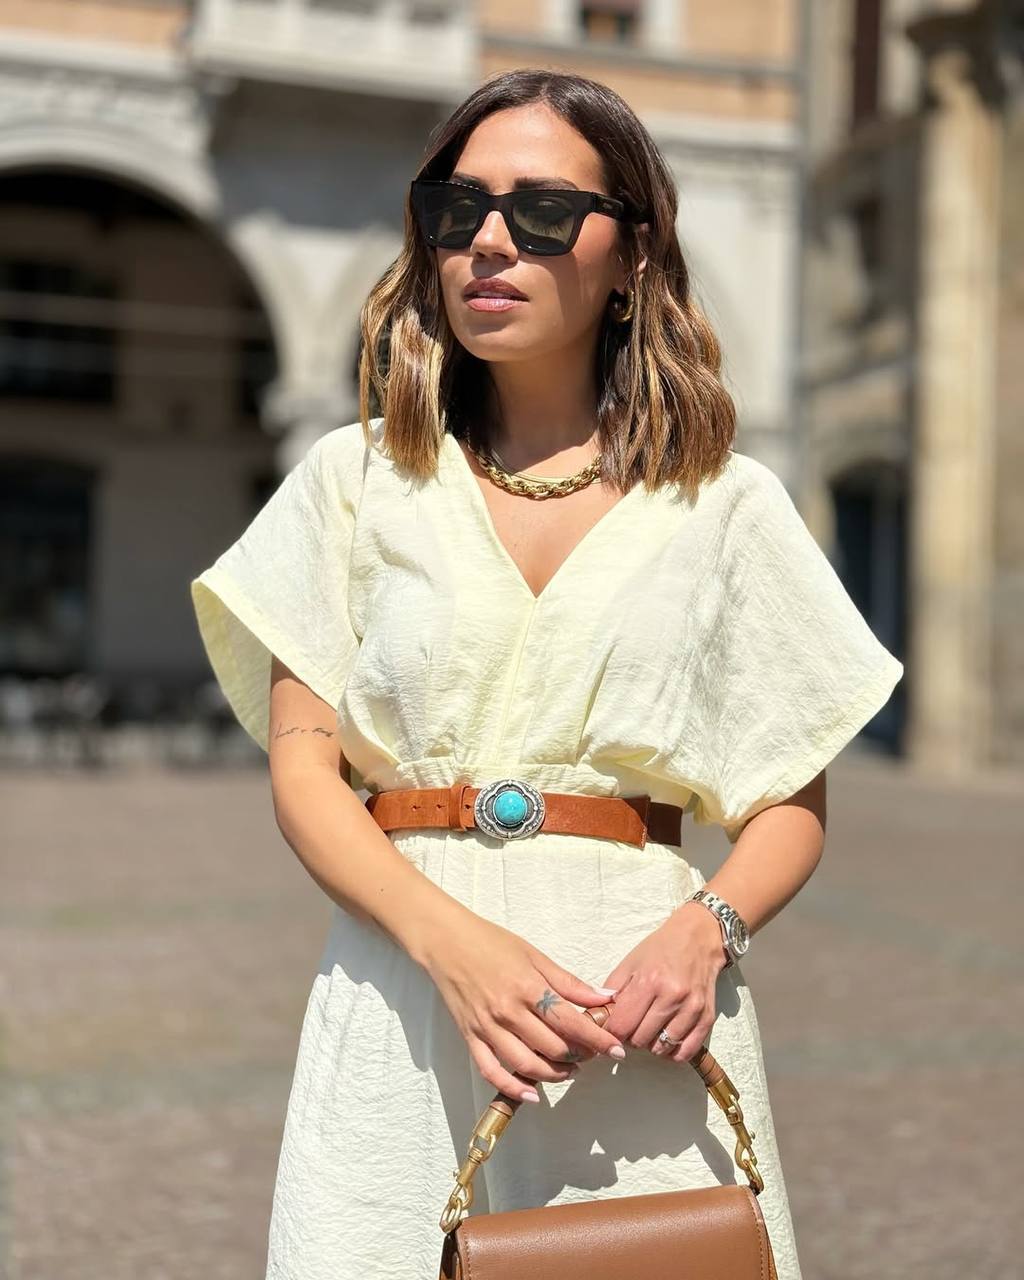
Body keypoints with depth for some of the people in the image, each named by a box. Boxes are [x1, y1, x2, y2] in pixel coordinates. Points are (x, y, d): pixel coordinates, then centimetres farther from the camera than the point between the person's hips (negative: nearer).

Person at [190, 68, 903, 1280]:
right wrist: (457, 945, -16)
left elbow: (793, 807, 7)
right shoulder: (355, 480, 6)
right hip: (405, 992, 0)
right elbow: (302, 771, 0)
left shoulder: (727, 503, 4)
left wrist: (705, 928, -14)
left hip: (641, 998, 0)